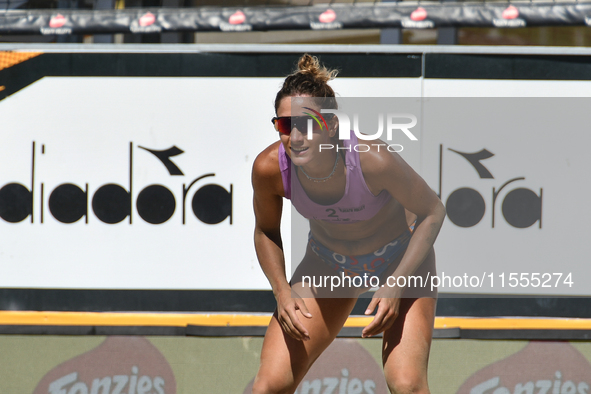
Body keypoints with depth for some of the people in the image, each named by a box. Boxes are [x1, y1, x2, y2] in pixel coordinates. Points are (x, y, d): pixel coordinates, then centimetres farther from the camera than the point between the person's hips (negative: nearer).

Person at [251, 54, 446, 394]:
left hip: (402, 256, -3)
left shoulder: (371, 159, -36)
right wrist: (282, 292, -17)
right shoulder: (270, 167, -26)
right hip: (328, 262, 3)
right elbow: (267, 232, -3)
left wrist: (395, 286, -24)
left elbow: (432, 212, -18)